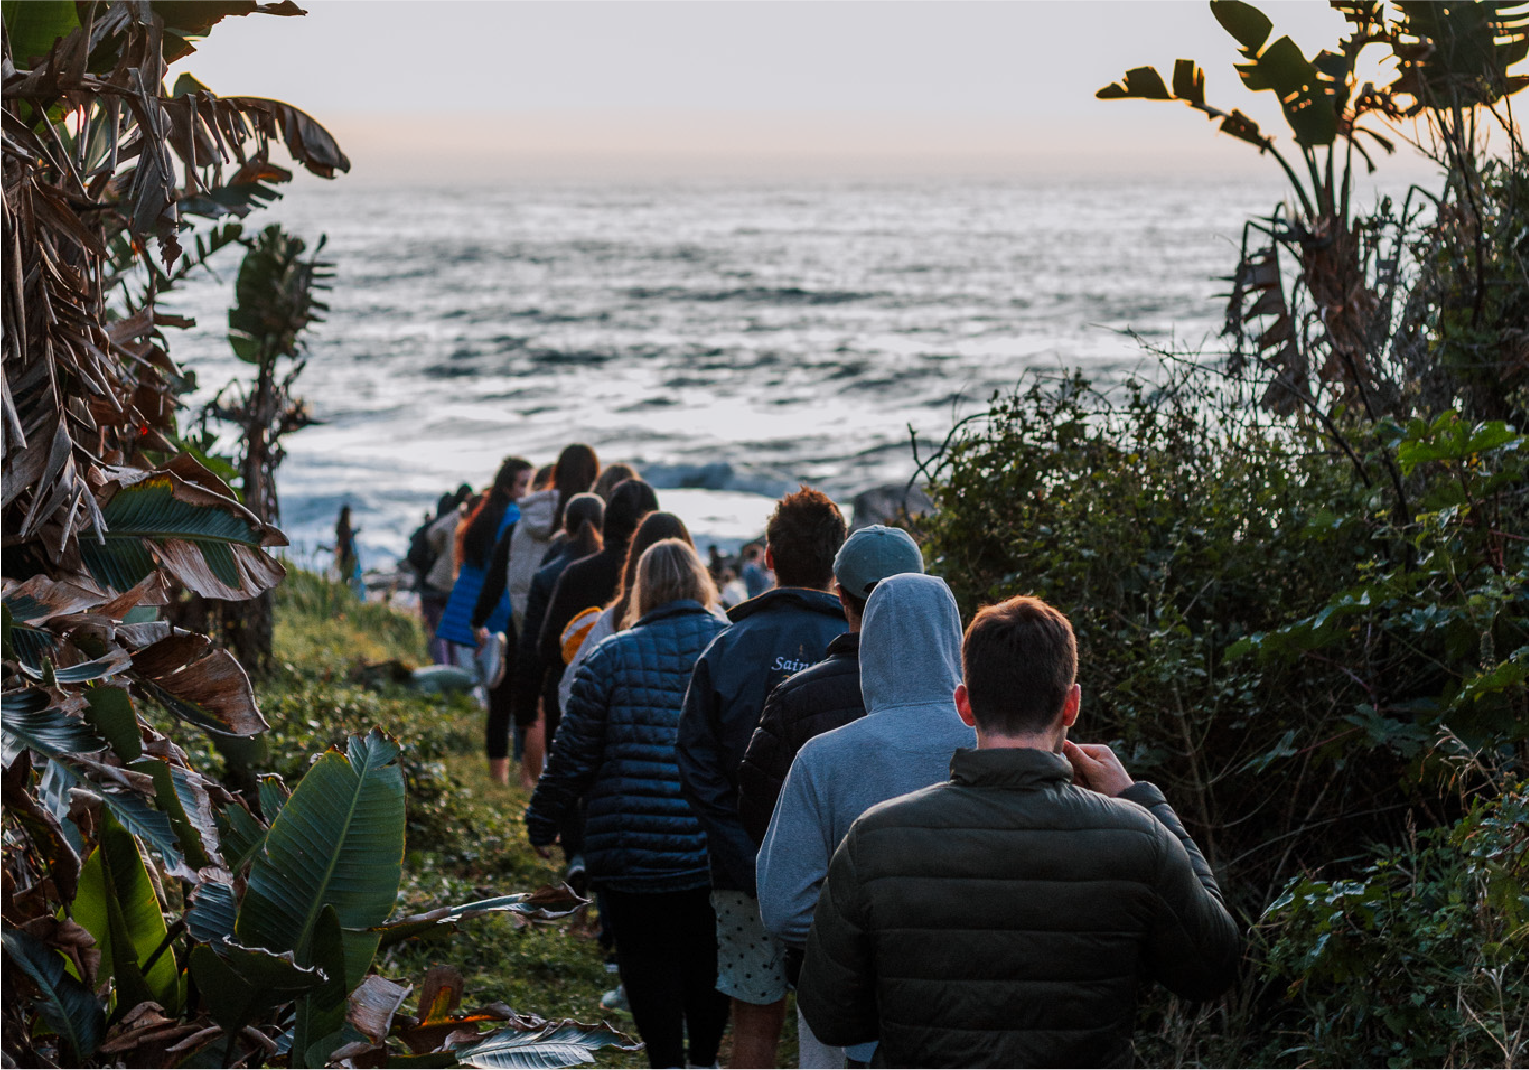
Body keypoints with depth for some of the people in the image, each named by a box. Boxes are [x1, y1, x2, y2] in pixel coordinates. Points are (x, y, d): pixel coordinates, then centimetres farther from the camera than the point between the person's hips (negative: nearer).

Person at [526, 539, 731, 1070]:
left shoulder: (612, 657, -7)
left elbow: (573, 756, -3)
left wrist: (542, 822, 11)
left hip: (635, 846, -2)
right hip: (720, 847, 3)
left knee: (650, 961, 9)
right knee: (708, 956, 17)